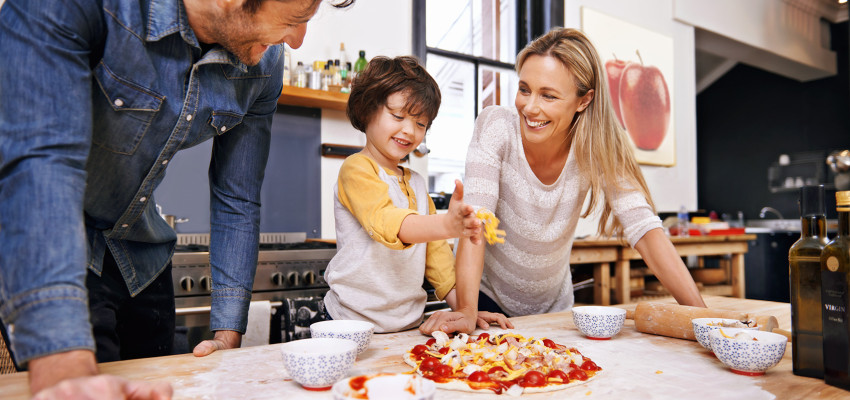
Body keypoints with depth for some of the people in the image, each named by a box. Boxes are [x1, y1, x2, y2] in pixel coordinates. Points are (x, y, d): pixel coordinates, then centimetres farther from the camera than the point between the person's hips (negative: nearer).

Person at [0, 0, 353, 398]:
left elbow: (237, 202, -6)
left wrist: (228, 332, -7)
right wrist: (62, 368, -48)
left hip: (141, 259, 5)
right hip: (42, 254, -4)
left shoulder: (263, 65, -12)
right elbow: (38, 160, -39)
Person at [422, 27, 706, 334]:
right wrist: (466, 311, -37)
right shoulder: (496, 127, -22)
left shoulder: (597, 148, -16)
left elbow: (645, 230, -21)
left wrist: (701, 314, -31)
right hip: (485, 296, -2)